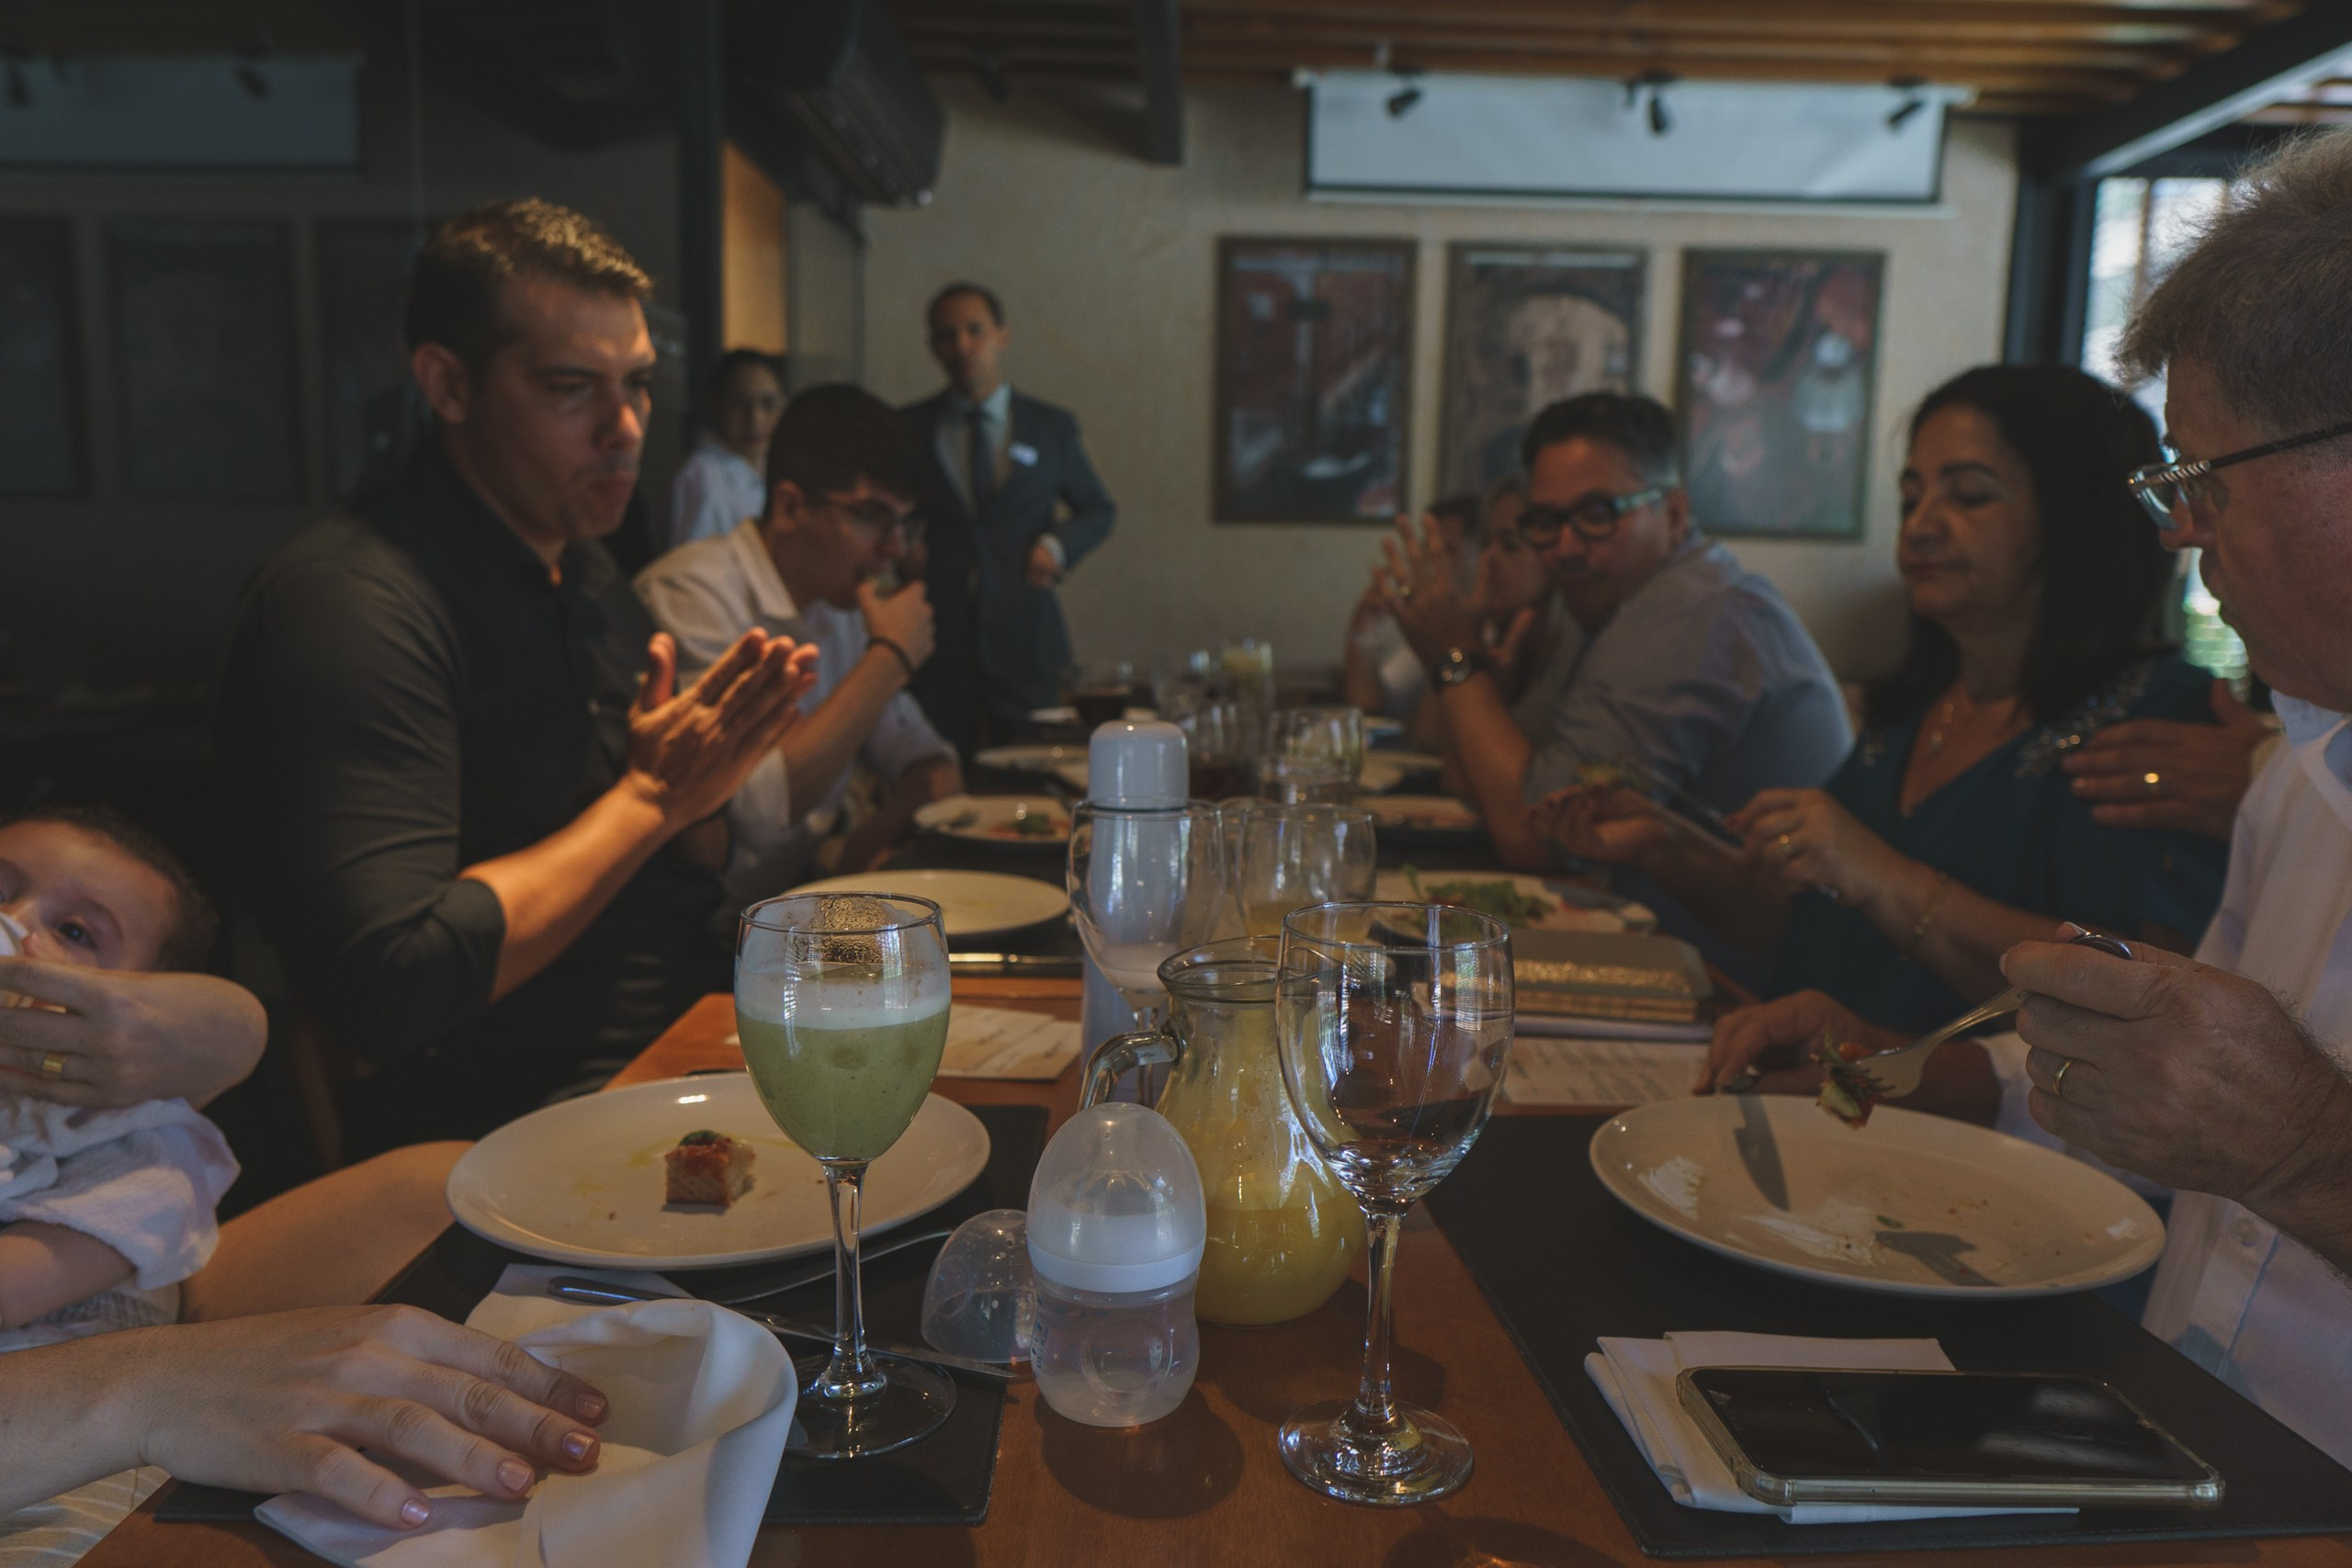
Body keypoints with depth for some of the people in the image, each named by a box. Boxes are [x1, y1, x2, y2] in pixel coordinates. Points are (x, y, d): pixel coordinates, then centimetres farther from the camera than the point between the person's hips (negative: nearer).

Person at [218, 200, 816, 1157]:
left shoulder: (586, 571, 12)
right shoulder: (347, 601, -16)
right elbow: (388, 988, -26)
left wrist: (701, 779, -6)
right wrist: (650, 797, -17)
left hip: (688, 1045, 8)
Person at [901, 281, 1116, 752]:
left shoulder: (1052, 428, 9)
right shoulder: (907, 428, 9)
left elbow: (1098, 510, 19)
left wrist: (1058, 544, -1)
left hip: (1024, 642, 0)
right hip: (933, 640, 0)